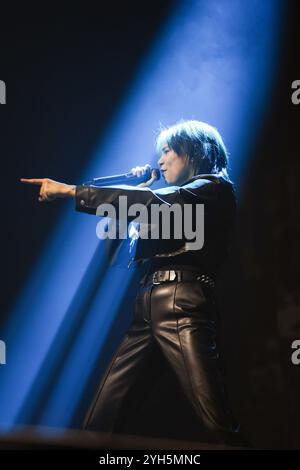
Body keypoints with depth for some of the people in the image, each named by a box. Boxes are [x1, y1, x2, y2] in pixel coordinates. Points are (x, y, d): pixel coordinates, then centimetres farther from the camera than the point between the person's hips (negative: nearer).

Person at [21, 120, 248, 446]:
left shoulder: (214, 189, 3)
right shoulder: (174, 199, 29)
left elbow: (153, 202, -13)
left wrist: (71, 191, -14)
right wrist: (138, 187, 19)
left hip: (182, 305, -8)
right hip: (148, 306, 8)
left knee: (214, 419, -12)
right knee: (102, 410, 3)